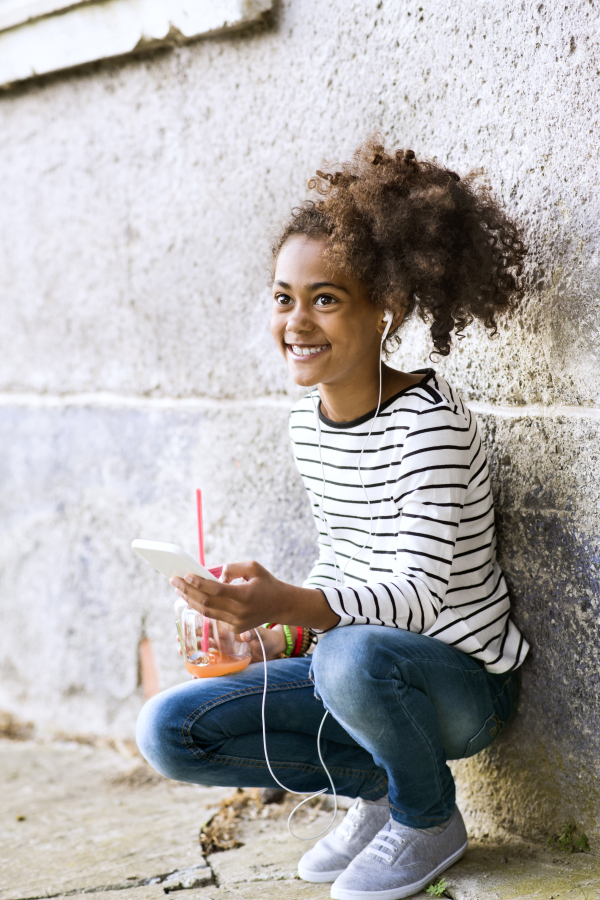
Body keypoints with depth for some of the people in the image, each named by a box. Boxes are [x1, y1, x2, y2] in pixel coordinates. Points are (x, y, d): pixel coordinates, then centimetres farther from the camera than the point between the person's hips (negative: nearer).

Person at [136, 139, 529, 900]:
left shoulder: (428, 422, -21)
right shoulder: (306, 423, 3)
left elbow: (420, 595, -29)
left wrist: (288, 605, -44)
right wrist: (273, 640, -1)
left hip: (465, 679, -7)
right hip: (354, 661, 7)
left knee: (356, 655, -40)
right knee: (169, 730, -6)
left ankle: (429, 819, -7)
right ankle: (374, 785, 10)